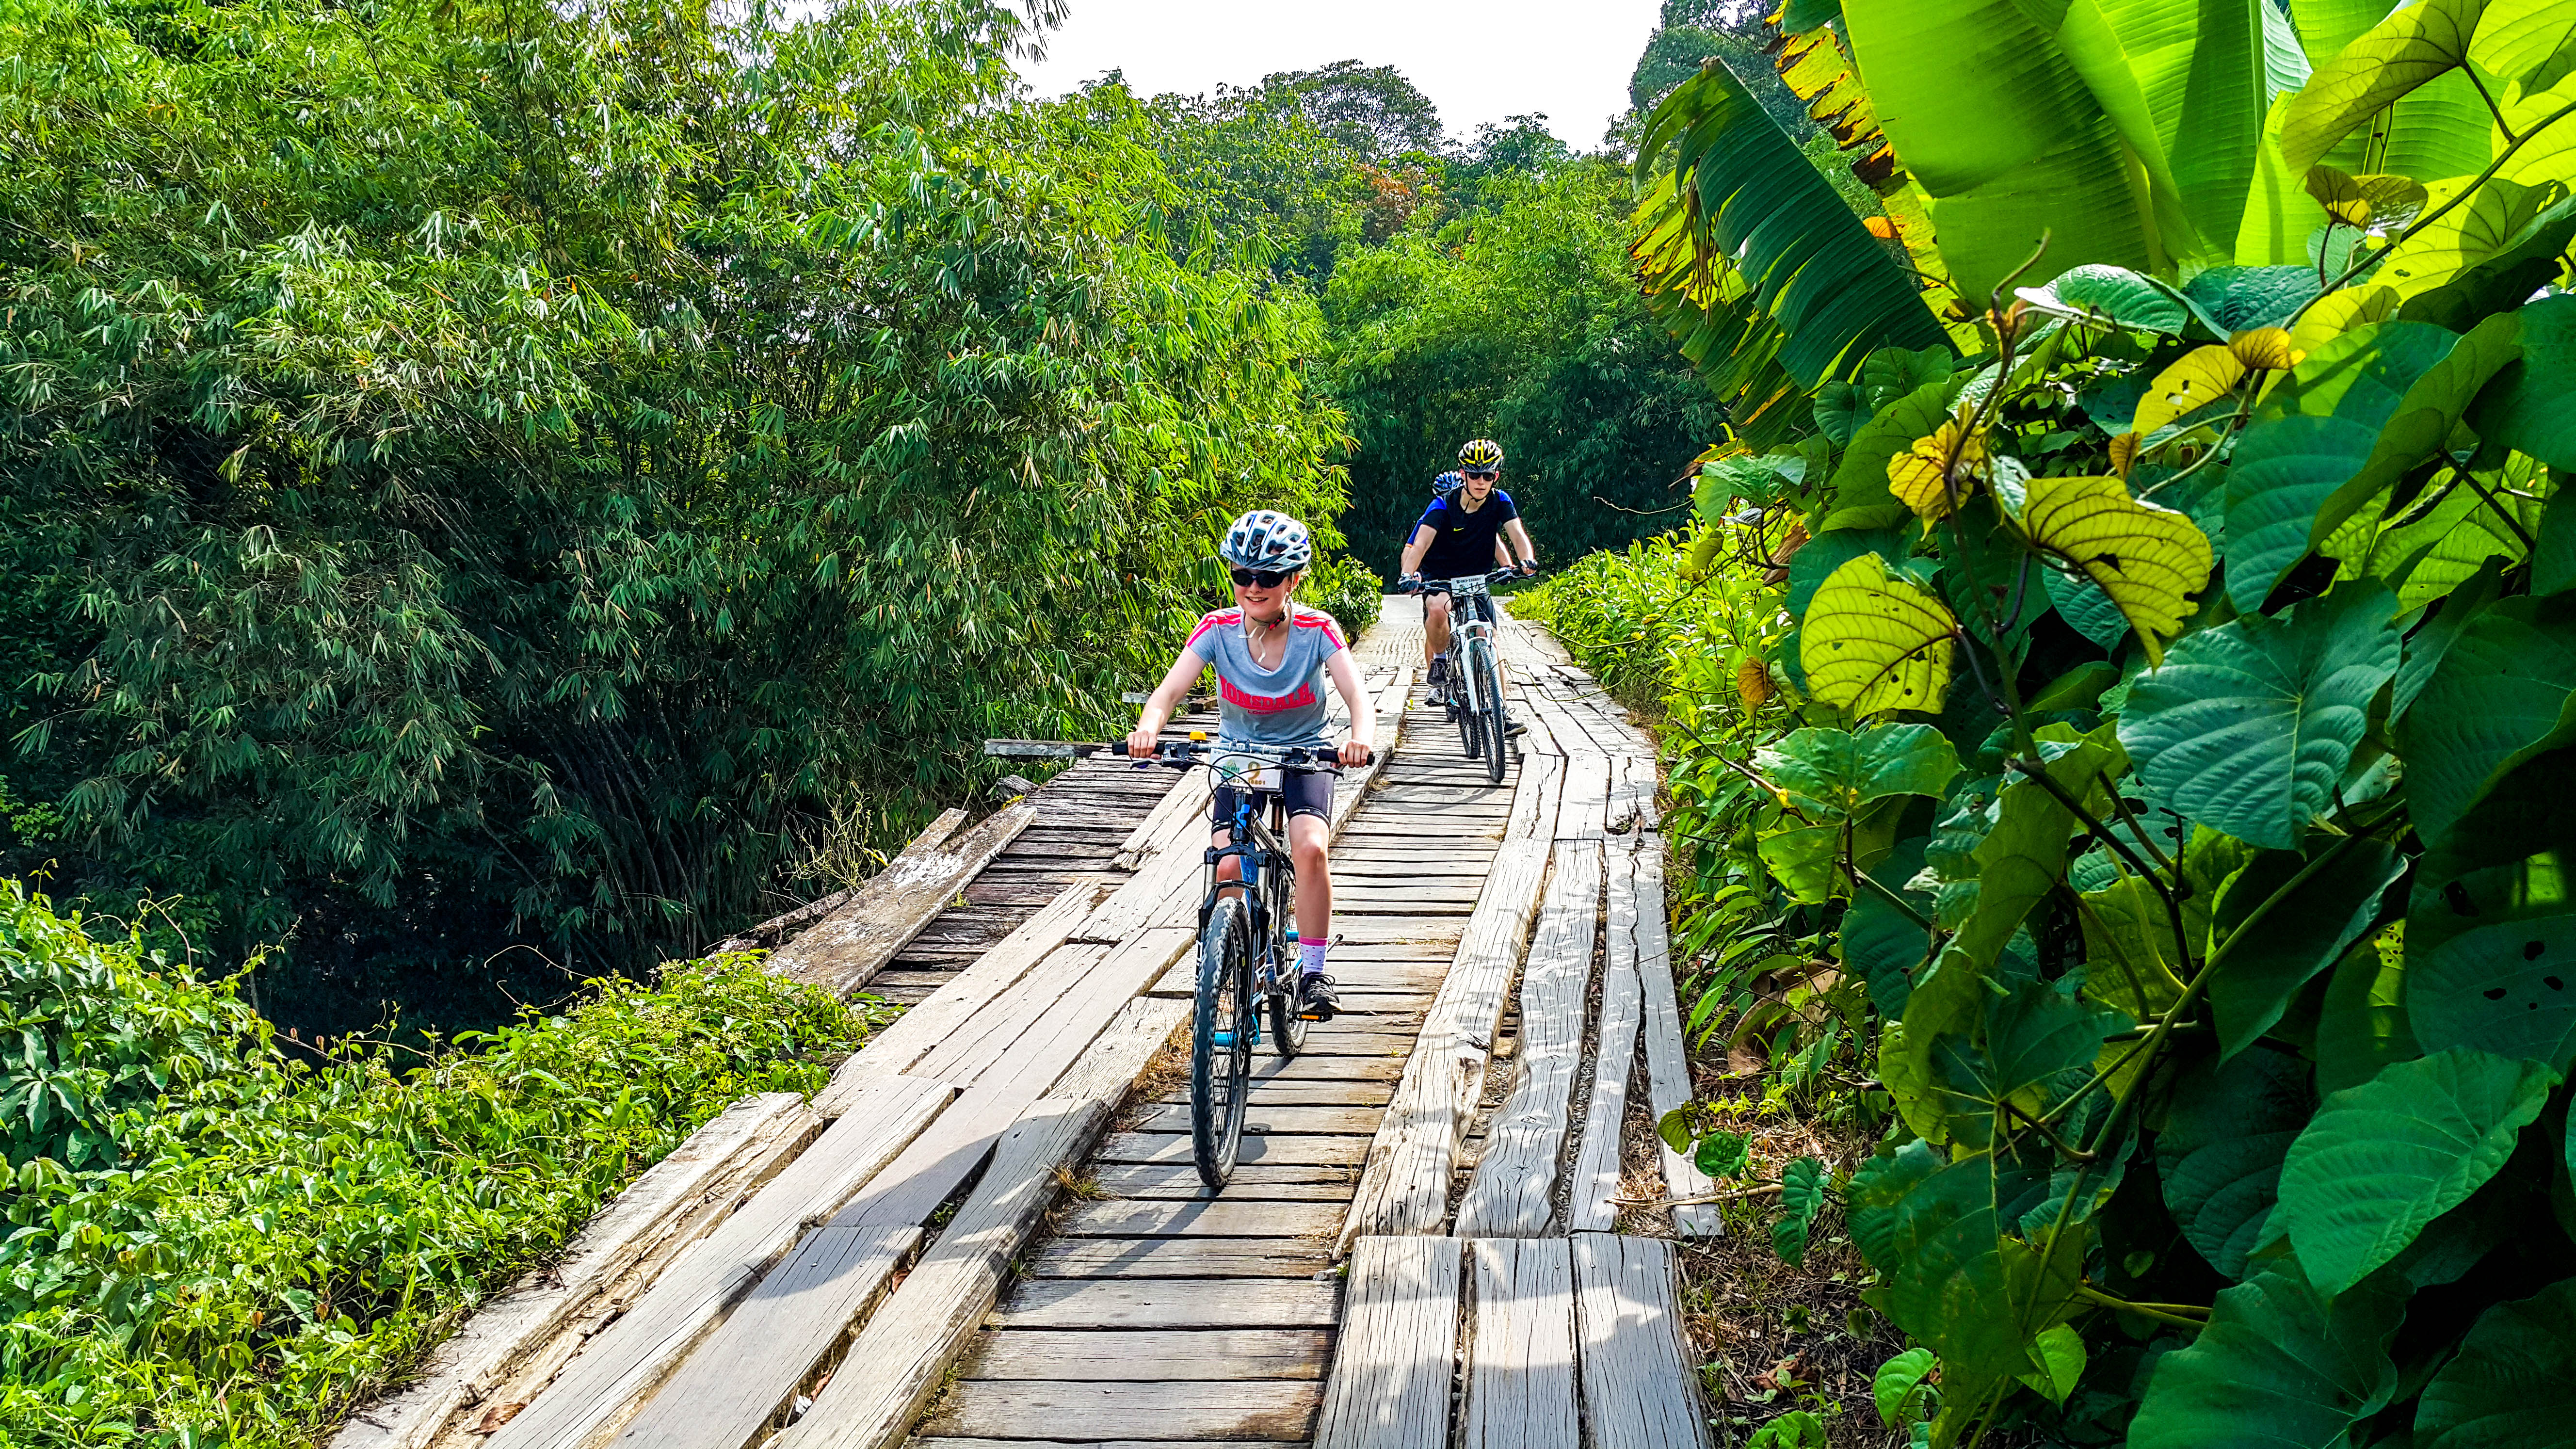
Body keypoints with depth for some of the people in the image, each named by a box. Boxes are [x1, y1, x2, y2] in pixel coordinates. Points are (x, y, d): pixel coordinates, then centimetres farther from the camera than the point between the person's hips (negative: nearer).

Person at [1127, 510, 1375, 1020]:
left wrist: (1362, 739, -51)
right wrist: (1148, 727, -47)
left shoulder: (1317, 630, -17)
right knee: (1229, 867, -21)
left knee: (1310, 848, -30)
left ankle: (1313, 972, -12)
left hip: (1304, 758, -1)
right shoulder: (1218, 629, -14)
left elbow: (1357, 696, -28)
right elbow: (1168, 692, -23)